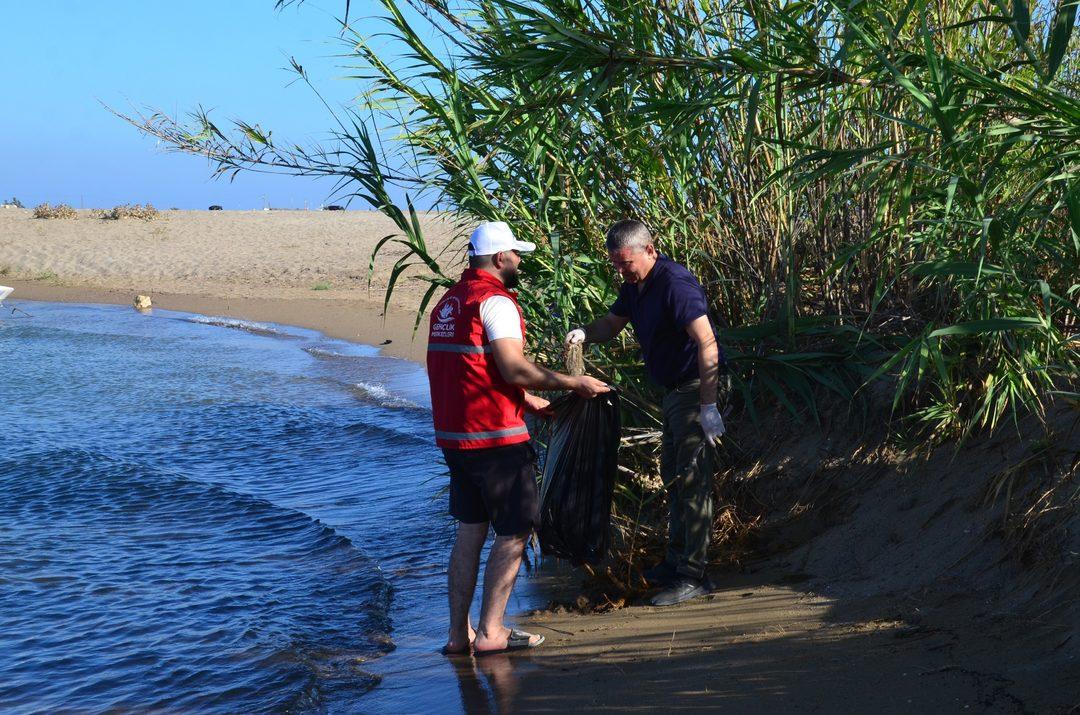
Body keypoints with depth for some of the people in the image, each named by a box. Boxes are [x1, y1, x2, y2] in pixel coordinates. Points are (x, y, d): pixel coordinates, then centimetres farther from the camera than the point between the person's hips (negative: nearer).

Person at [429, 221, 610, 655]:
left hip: (454, 436, 9)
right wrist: (574, 384, -13)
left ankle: (459, 632, 14)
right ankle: (490, 632, 0)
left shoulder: (449, 302, 16)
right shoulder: (495, 301, -12)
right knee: (513, 533, 0)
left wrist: (531, 402, 26)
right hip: (495, 439, -9)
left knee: (470, 531, 13)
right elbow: (514, 369, -20)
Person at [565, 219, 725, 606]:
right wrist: (584, 333, -2)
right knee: (673, 476, 18)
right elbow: (612, 323, 22)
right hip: (674, 390, 11)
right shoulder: (635, 285, 8)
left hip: (695, 388, -11)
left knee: (692, 480, -9)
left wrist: (708, 405, -32)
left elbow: (706, 342, -28)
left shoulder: (675, 283, -22)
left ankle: (693, 575, -6)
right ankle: (676, 561, 30)